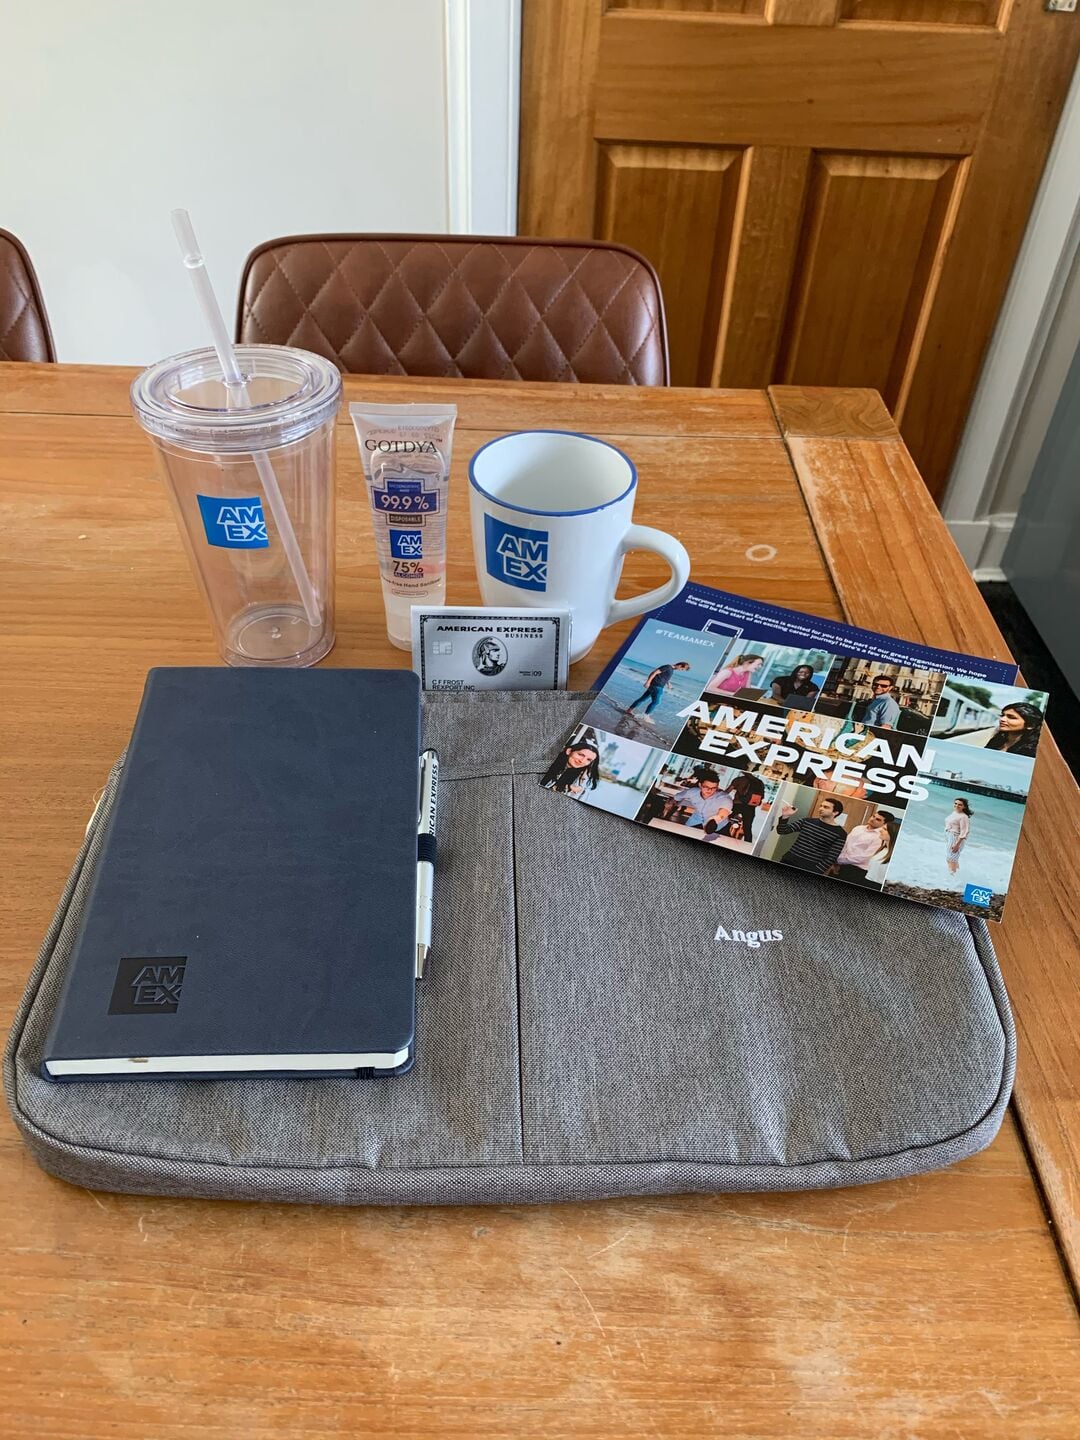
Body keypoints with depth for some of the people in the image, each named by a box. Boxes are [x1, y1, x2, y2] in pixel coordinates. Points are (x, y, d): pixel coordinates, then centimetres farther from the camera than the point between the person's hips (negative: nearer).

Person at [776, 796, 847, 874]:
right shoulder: (808, 821, 8)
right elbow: (783, 830, 6)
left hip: (809, 870, -4)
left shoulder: (840, 834, -5)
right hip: (788, 862, 4)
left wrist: (815, 873, -16)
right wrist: (785, 816, -12)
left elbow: (831, 858, -8)